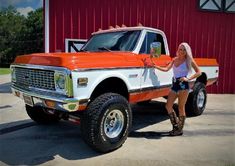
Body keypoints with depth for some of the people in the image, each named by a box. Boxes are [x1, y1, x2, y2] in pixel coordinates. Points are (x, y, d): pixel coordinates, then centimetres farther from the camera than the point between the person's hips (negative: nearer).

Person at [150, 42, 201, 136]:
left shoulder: (189, 60, 0)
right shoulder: (174, 59, 13)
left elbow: (198, 72, -2)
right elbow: (166, 69, 4)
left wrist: (188, 79, -14)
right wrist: (155, 66, -6)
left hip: (183, 85, -5)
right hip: (174, 85, 5)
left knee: (181, 107, 0)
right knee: (168, 106, 2)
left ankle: (180, 129, 12)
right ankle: (175, 126, 18)